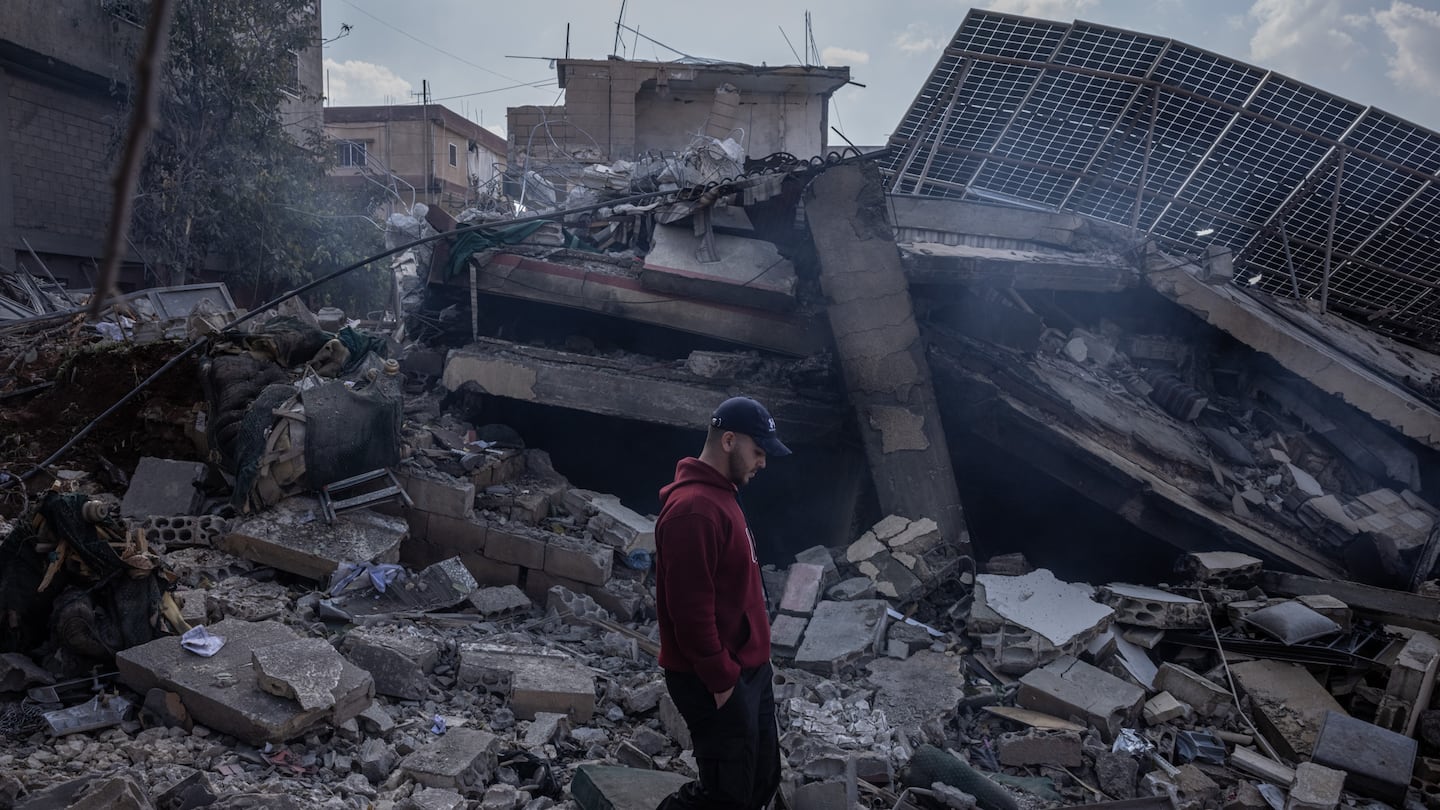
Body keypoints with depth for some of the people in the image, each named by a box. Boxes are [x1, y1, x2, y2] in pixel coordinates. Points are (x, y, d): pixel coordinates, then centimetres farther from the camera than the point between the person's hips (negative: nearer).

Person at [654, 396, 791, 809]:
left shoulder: (720, 494, 10)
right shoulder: (693, 509, -24)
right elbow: (690, 609, -26)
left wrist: (747, 662, 17)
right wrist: (720, 679, -19)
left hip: (749, 668, 10)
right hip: (716, 681, -10)